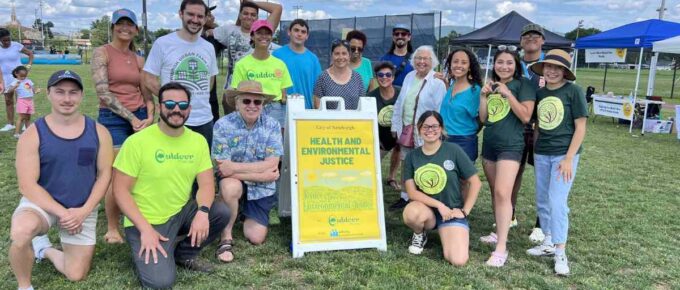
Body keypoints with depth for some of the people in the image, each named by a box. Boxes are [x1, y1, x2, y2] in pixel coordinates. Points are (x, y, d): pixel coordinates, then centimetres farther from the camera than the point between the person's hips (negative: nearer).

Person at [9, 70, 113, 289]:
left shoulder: (98, 132, -5)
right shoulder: (32, 135, -12)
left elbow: (104, 174, -4)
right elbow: (27, 186, -14)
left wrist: (84, 211, -16)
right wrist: (62, 212, -23)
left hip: (83, 209, 3)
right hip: (42, 204, -2)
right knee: (21, 232, -38)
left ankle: (44, 248, 36)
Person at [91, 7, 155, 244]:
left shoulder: (138, 59, 12)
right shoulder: (102, 52, -4)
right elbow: (103, 93, -12)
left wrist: (149, 117, -6)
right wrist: (131, 118, -14)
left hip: (140, 118, 5)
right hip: (113, 118, -5)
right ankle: (112, 228, 13)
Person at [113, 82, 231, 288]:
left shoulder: (198, 140, -1)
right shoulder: (137, 142, -15)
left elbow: (206, 184, -4)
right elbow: (120, 190, -14)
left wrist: (202, 211, -26)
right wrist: (145, 228, -21)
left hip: (181, 213, 5)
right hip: (146, 221, -5)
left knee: (221, 212, -20)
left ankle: (185, 254, 6)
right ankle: (145, 253, 14)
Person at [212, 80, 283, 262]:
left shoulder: (272, 126, -9)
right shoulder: (223, 125, -14)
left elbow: (271, 165, -17)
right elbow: (222, 169, -20)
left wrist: (235, 167, -26)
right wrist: (262, 173, -21)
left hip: (261, 189, 2)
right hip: (234, 185, -2)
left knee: (256, 238, -3)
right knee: (230, 186, -37)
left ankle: (245, 215, 32)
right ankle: (226, 237, -13)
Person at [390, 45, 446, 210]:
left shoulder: (437, 82, -11)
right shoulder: (409, 77, 10)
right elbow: (399, 103, 14)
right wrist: (395, 126, 13)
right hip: (406, 129, 6)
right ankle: (405, 197, 27)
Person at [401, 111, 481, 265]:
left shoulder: (453, 150, -9)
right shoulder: (412, 156, -3)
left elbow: (475, 183, -4)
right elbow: (412, 192, -8)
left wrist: (464, 211, -5)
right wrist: (439, 205, -18)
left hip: (452, 211, -1)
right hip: (426, 209, 1)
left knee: (458, 260, -22)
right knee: (411, 212, -36)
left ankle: (447, 234, 14)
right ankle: (420, 235, 2)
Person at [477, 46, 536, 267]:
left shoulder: (523, 84, -4)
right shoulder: (491, 85, 11)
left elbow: (526, 117, -13)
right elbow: (483, 119, 7)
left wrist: (507, 93, -17)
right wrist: (483, 95, -4)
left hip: (510, 145, -6)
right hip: (489, 144, 6)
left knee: (503, 193, -16)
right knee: (494, 192, 13)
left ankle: (501, 247, -14)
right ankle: (499, 232, 27)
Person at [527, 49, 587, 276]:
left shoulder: (573, 91, -9)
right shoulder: (540, 93, 7)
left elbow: (580, 127, -10)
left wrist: (569, 158, -14)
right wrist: (535, 151, 12)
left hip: (564, 154, -6)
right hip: (541, 154, 6)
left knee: (557, 202, -9)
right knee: (542, 201, 12)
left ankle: (560, 253, 2)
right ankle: (549, 243, 28)